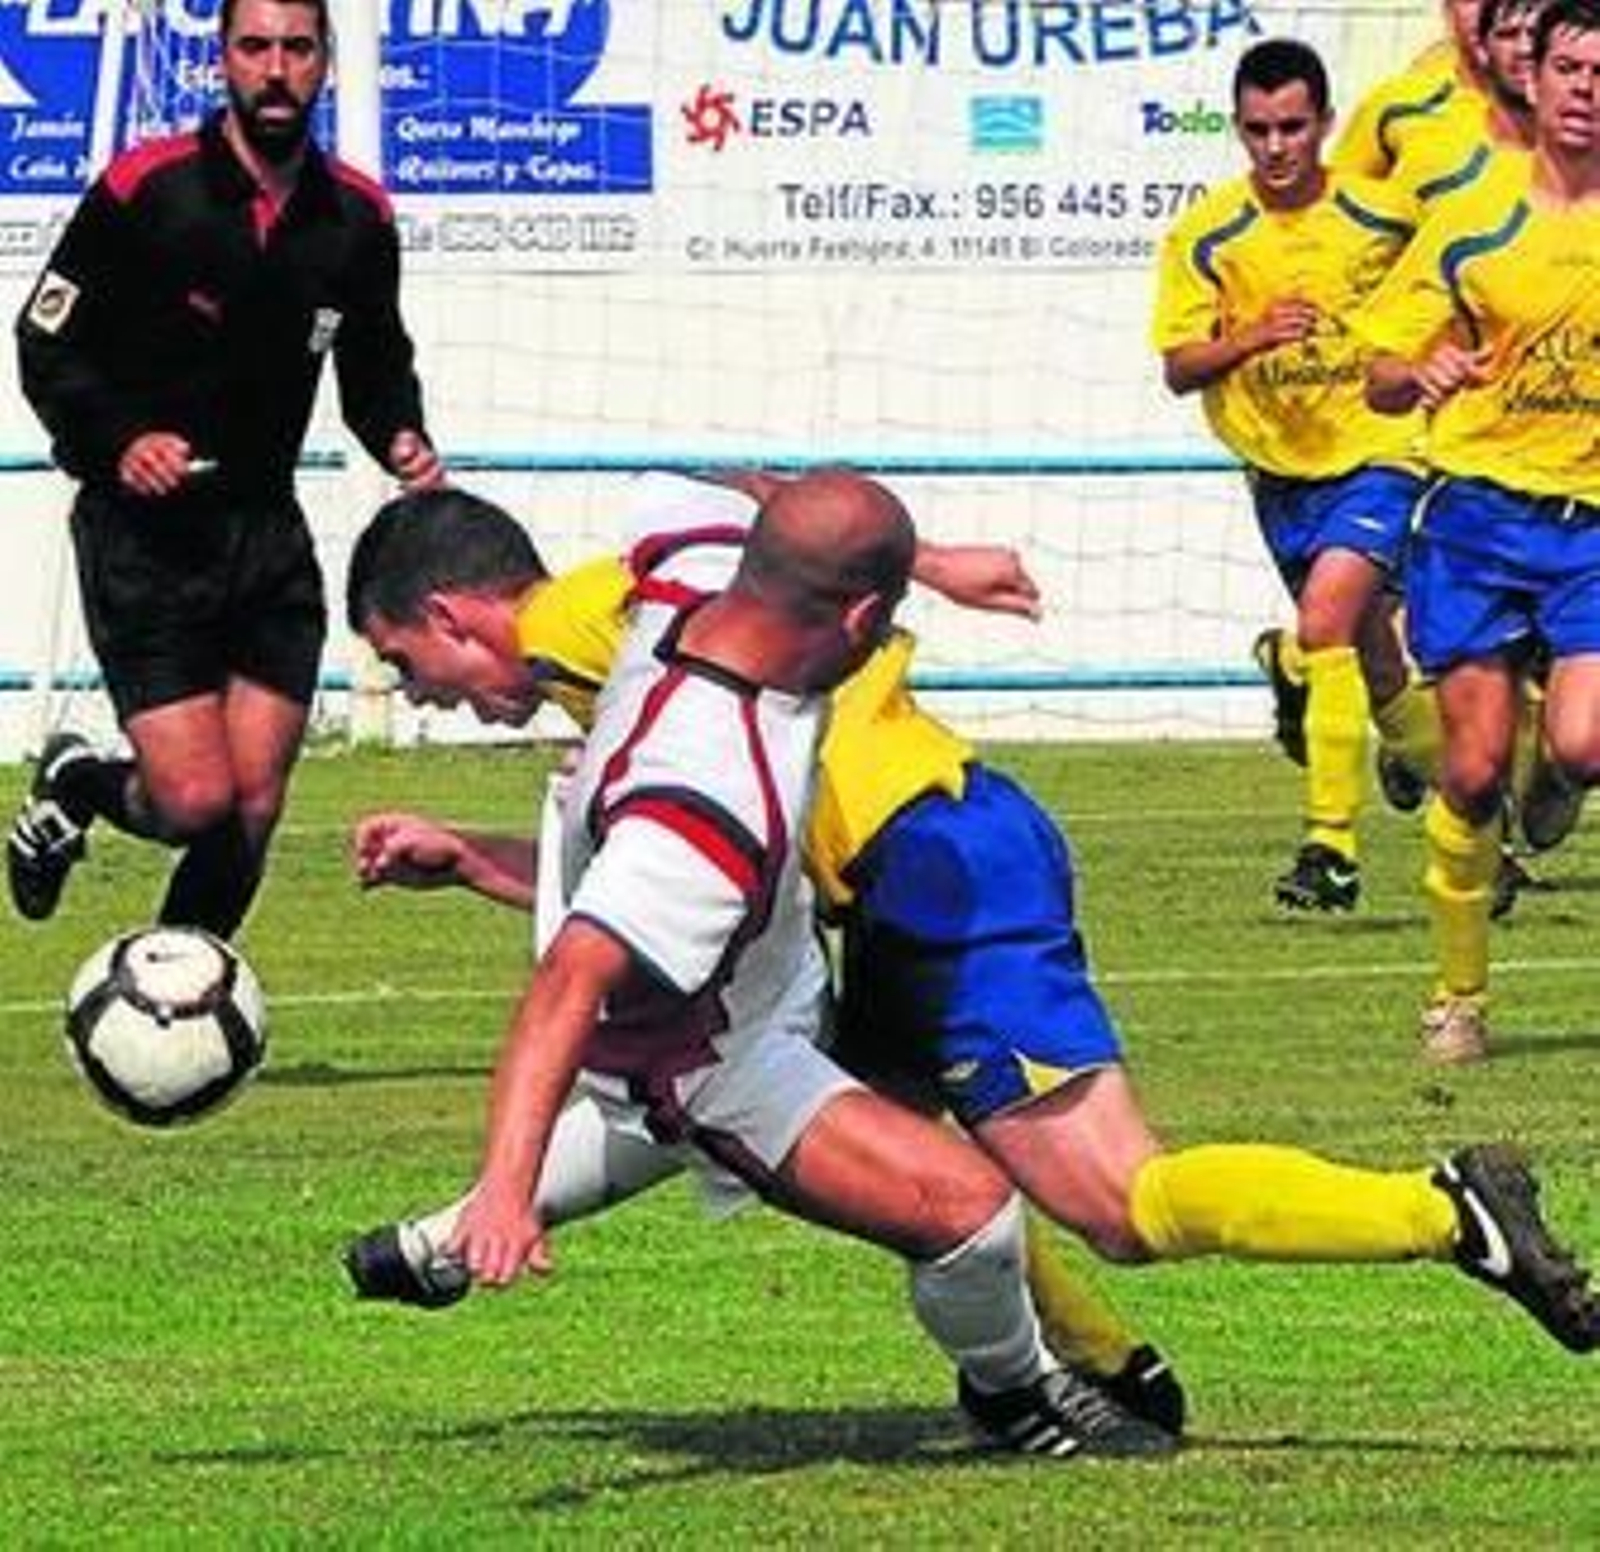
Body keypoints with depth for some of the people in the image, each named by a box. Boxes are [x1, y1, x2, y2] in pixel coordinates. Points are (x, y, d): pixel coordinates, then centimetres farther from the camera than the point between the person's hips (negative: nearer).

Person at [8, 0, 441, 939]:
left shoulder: (358, 217, 4)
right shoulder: (146, 189, -11)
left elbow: (377, 367, 19)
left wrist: (400, 439, -3)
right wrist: (118, 443, -21)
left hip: (267, 532, 5)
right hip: (141, 532, -5)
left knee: (256, 810, 0)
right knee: (198, 804, -11)